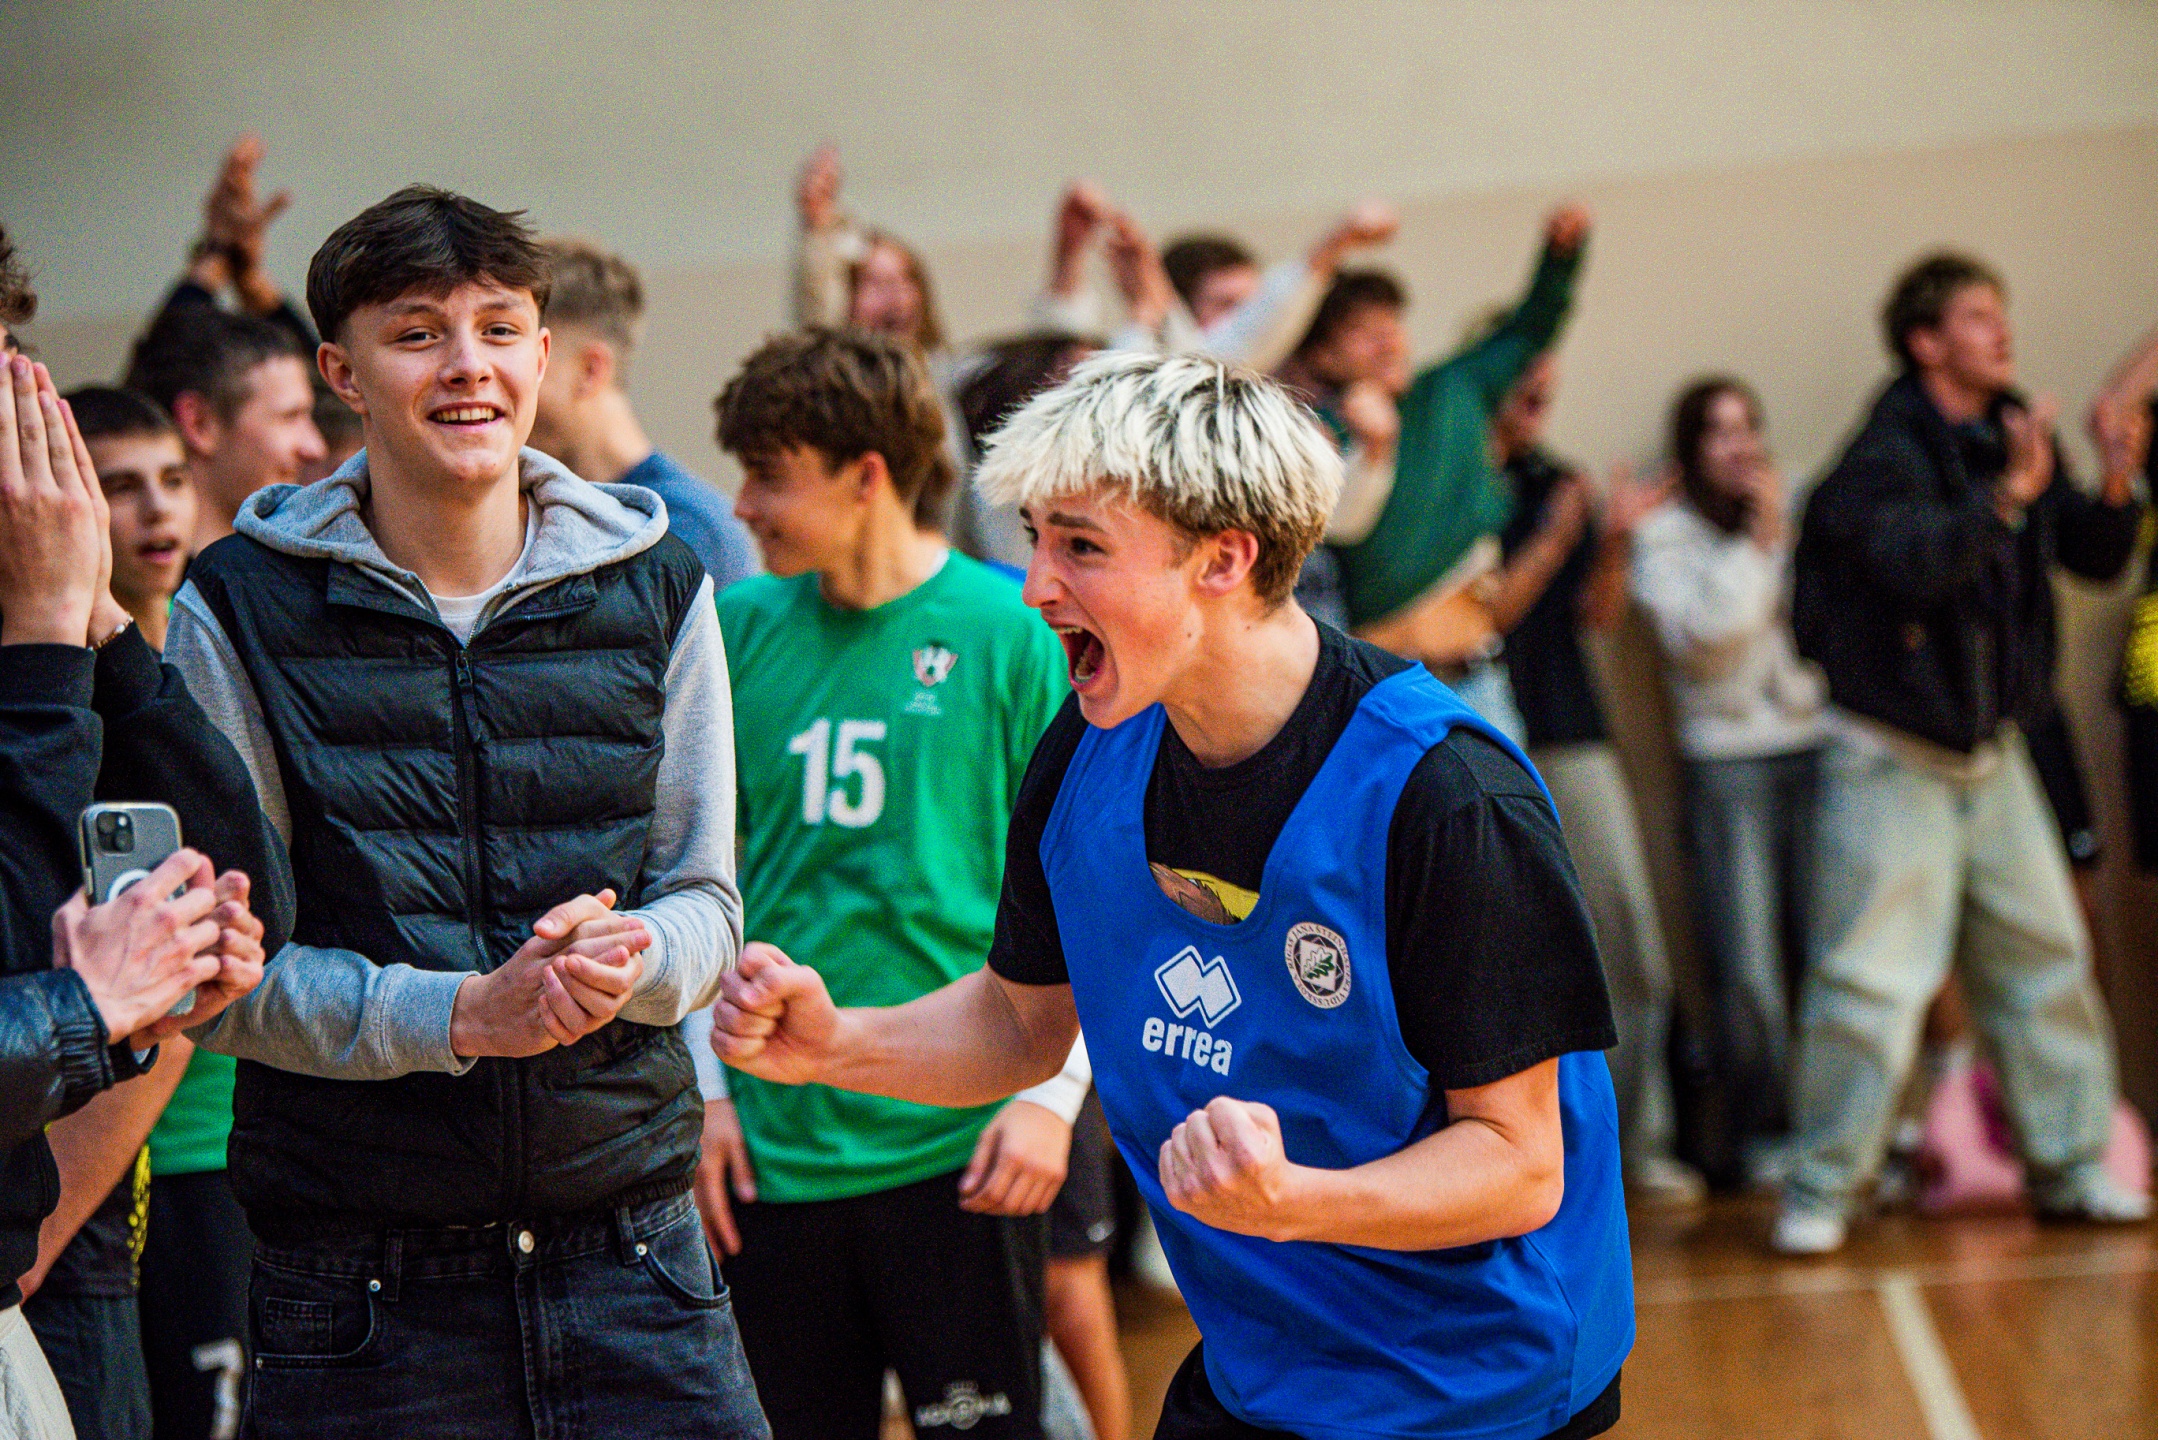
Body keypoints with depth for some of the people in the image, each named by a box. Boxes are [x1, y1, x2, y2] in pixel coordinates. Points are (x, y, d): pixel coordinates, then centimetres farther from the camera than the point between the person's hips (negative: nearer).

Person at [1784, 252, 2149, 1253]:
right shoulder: (1885, 456, -14)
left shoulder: (2010, 439, 7)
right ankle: (1820, 1191, 1)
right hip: (1895, 757, -7)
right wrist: (2007, 495, -39)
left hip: (1992, 753, 7)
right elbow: (1910, 559, -32)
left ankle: (2071, 1168, 19)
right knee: (1874, 977, -9)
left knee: (2046, 954, 8)